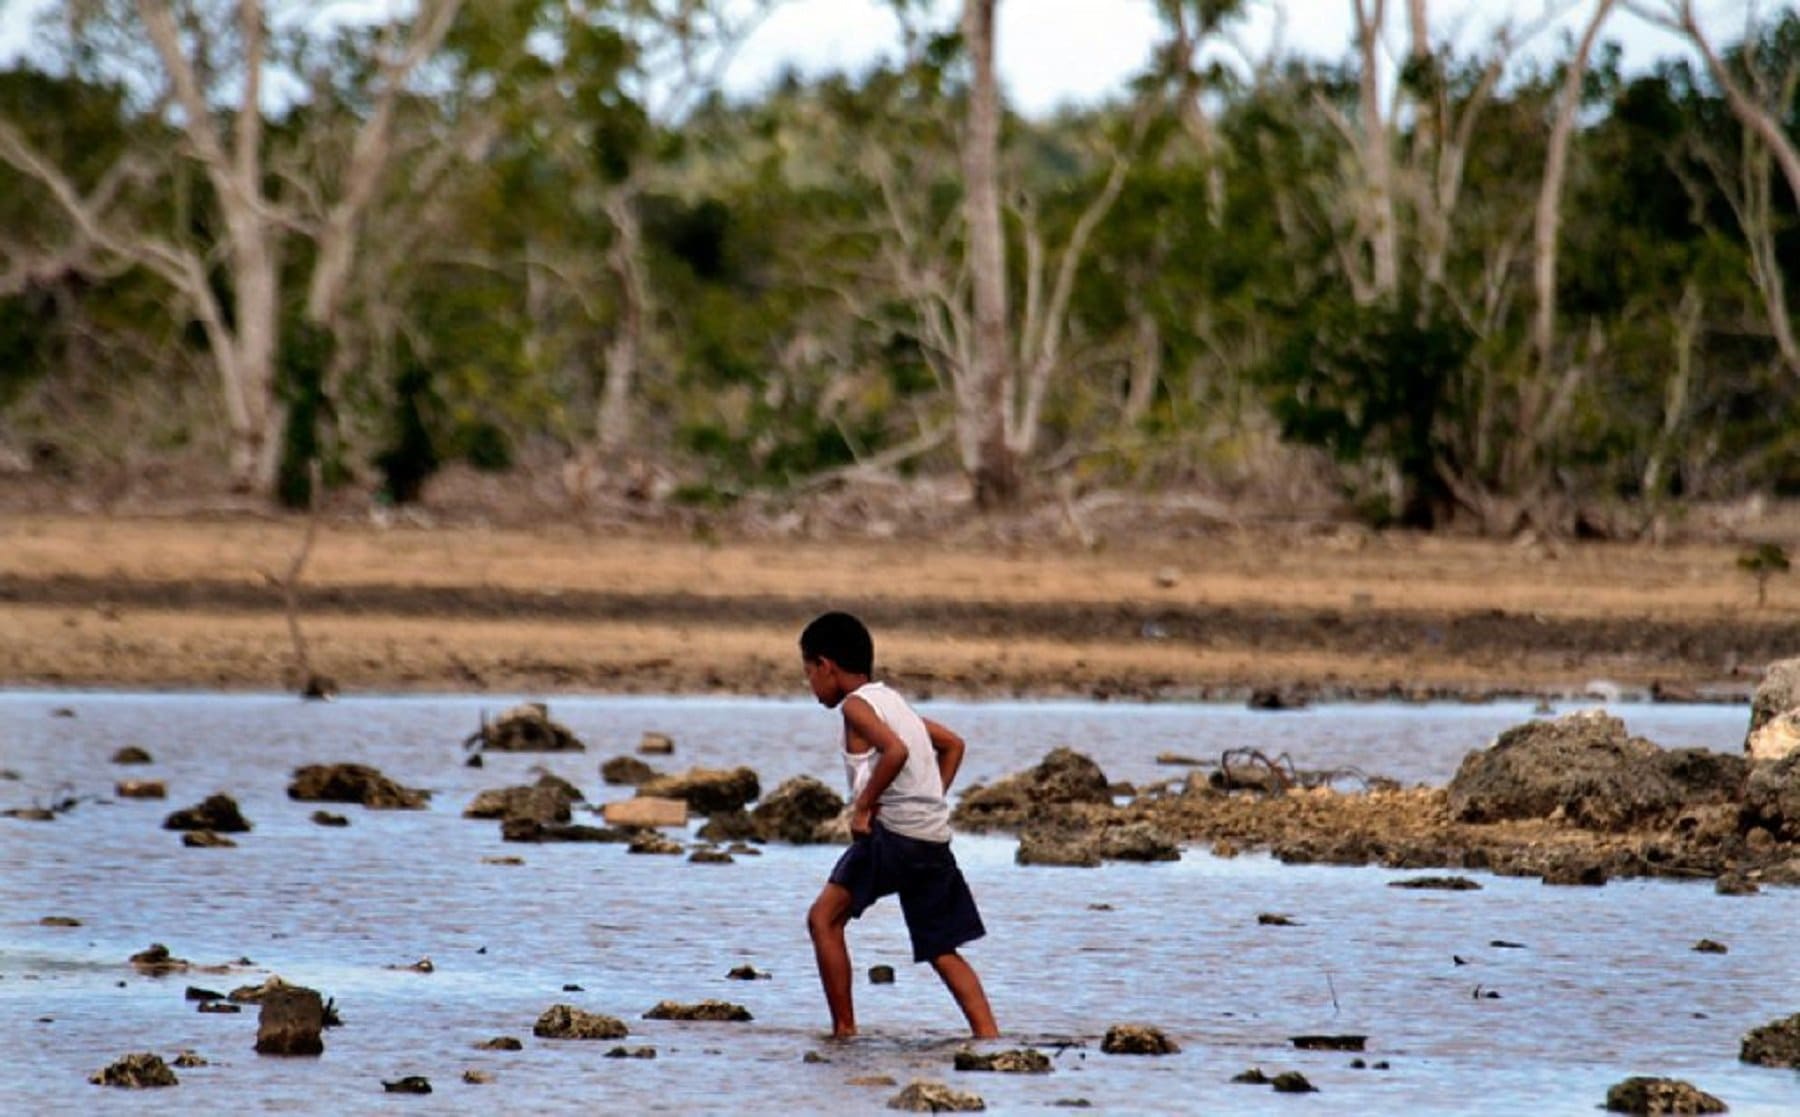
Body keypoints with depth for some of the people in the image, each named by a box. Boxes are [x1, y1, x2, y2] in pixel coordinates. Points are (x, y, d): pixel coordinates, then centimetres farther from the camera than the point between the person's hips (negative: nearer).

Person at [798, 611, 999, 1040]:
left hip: (893, 830, -8)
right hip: (935, 838, 8)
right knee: (941, 950, 10)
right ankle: (988, 1033, -2)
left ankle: (844, 1029, -3)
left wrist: (863, 807, -15)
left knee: (824, 917, 1)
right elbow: (952, 744, 28)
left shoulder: (855, 705, -5)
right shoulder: (891, 699, 21)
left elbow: (896, 751, -23)